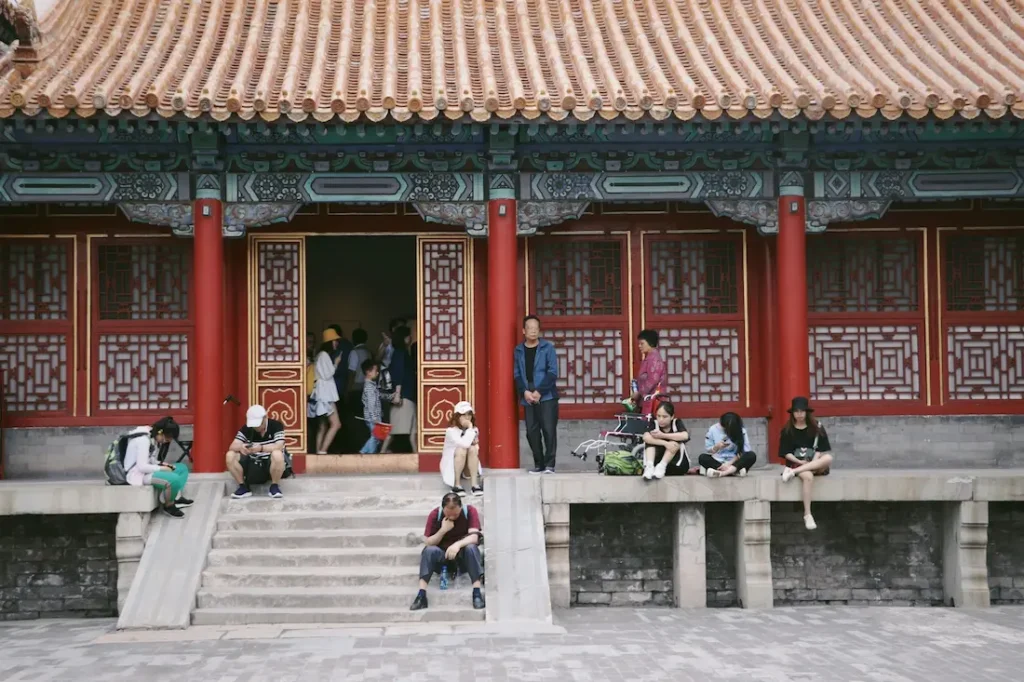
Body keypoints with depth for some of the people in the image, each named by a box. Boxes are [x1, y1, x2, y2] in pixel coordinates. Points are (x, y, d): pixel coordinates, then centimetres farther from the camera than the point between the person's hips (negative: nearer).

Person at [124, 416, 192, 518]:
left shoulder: (153, 437, 7)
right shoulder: (144, 439, -23)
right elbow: (142, 467, -26)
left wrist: (162, 464, -4)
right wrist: (162, 468, -16)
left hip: (147, 469, 11)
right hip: (137, 474, -10)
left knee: (182, 468, 9)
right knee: (174, 479, -28)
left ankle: (176, 498, -1)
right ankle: (169, 506, -6)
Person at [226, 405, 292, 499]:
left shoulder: (276, 426, -15)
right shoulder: (246, 429, -4)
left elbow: (279, 447, -28)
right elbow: (233, 446, -12)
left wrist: (261, 448, -45)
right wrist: (240, 447, -38)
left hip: (273, 463, -4)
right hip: (253, 463, 4)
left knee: (277, 455, -39)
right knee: (230, 456, -19)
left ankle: (274, 486, -16)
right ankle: (243, 487, -6)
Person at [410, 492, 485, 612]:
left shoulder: (470, 511, -13)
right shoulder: (435, 515, -10)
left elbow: (474, 537, -23)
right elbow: (428, 542, -10)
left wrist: (458, 544, -41)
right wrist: (443, 530, -25)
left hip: (464, 556, -1)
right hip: (443, 556, 1)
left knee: (471, 547, -33)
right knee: (429, 550, -30)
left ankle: (477, 594, -37)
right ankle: (421, 596, -36)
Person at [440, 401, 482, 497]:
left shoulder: (475, 430, -1)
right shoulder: (451, 431, -19)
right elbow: (464, 443, -35)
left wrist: (474, 442, -11)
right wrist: (470, 428, -26)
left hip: (468, 467, 4)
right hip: (450, 467, -4)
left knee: (473, 449, -25)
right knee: (461, 450, -32)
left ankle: (474, 484, -27)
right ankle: (457, 485, -22)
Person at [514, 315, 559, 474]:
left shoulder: (548, 347, 1)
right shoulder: (518, 351, 9)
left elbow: (552, 373, -6)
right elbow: (516, 375, 6)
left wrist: (539, 392, -14)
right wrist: (525, 392, -10)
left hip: (546, 396, -3)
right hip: (528, 398, 3)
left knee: (549, 430, -9)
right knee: (531, 432, 3)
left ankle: (549, 464, -3)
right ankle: (539, 464, 13)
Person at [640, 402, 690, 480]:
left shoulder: (677, 423, -7)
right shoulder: (654, 423, -6)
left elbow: (685, 436, -30)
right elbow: (646, 437, -28)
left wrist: (663, 435, -29)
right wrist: (665, 443, -39)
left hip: (677, 465, -1)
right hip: (657, 462, 1)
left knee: (675, 441, -23)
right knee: (649, 439, -18)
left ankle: (662, 467, -35)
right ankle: (649, 467, -37)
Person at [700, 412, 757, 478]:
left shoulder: (741, 431, -4)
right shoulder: (713, 430, -3)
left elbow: (742, 452, -9)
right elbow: (707, 451, 3)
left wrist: (729, 463, -21)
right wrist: (716, 447, -18)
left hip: (735, 462, 0)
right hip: (717, 462, 0)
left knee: (751, 455, -29)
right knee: (702, 458, -30)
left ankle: (722, 472, -43)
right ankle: (735, 470, -36)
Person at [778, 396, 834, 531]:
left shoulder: (817, 428, 5)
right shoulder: (787, 430, 3)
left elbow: (821, 450, 0)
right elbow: (786, 453, 1)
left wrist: (813, 462, -17)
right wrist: (799, 462, -14)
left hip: (816, 465, 2)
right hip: (796, 463, -2)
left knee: (828, 458, -32)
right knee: (808, 476, -37)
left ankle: (792, 472, -30)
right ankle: (807, 515, -34)